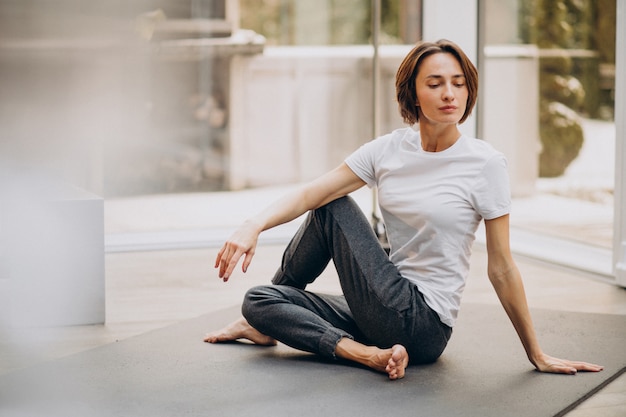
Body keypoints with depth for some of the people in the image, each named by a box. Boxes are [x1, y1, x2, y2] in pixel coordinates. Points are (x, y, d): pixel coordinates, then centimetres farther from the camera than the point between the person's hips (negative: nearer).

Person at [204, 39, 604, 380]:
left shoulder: (485, 164, -12)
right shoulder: (390, 149, 1)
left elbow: (501, 268, -8)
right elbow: (310, 194, -6)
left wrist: (538, 356, -5)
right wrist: (253, 226, -25)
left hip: (424, 327, -5)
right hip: (390, 313, 5)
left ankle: (268, 322, 12)